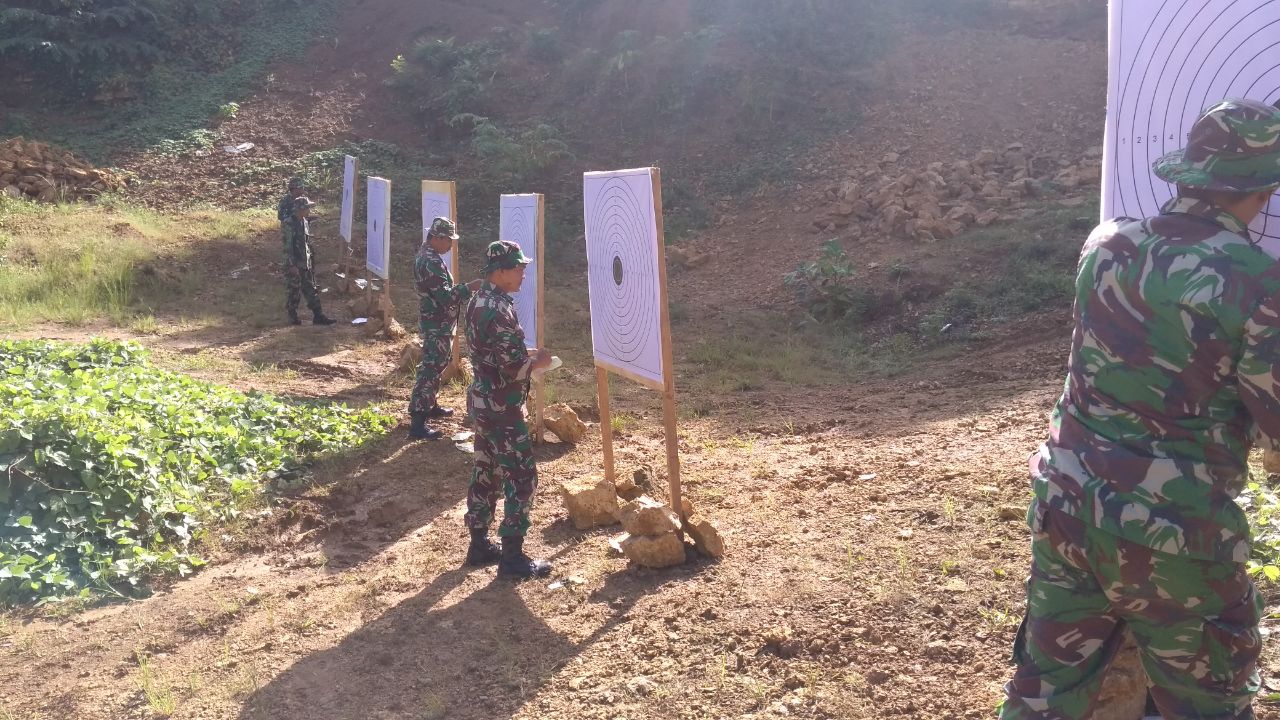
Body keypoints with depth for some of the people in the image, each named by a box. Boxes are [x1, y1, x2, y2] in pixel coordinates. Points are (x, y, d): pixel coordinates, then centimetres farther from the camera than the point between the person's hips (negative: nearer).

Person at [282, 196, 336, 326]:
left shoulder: (305, 223, 8)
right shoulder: (290, 225, -16)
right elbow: (288, 246, -18)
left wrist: (311, 261, 17)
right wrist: (292, 265, -20)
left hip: (306, 264, 7)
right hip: (294, 265, -7)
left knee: (311, 290, 8)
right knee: (293, 291, 4)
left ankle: (318, 316, 10)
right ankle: (292, 317, 16)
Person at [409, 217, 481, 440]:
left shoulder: (424, 254, 10)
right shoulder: (432, 262, -24)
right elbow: (446, 297, -27)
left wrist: (464, 290, 13)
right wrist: (469, 287, -18)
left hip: (435, 322, 11)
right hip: (437, 326, -11)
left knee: (437, 365, 23)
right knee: (430, 370, -9)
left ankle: (430, 405, 38)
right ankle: (417, 424, -8)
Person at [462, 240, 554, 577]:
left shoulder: (478, 302, 8)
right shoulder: (499, 310, -23)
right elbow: (514, 367, -24)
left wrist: (526, 355, 9)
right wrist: (538, 361, -6)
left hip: (482, 401, 10)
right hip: (502, 408, -10)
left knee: (486, 473, 17)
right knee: (522, 479, -2)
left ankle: (479, 544, 27)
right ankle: (512, 557, 4)